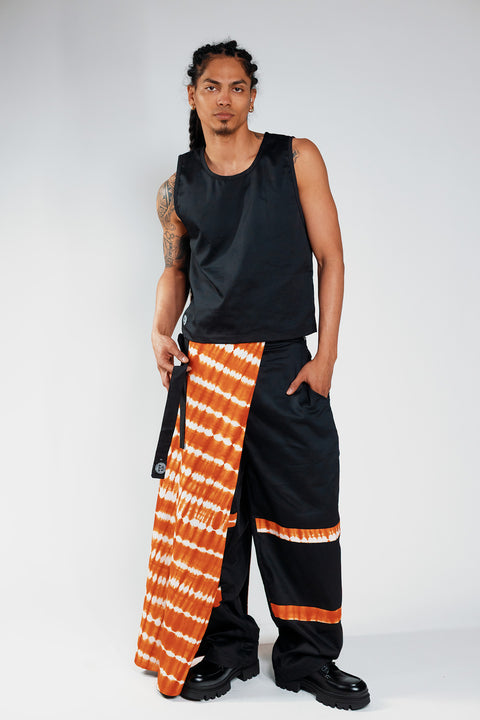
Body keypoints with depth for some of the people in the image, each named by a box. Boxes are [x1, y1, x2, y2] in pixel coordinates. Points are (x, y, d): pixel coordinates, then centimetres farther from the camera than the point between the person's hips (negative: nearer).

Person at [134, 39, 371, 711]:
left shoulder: (297, 158, 3)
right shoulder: (179, 188, 9)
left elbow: (330, 258, 2)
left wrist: (326, 355, -5)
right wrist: (161, 329, 2)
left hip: (285, 366, -1)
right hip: (204, 367, 2)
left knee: (302, 507, 1)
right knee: (209, 510, 4)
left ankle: (308, 656, 16)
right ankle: (225, 645, 21)